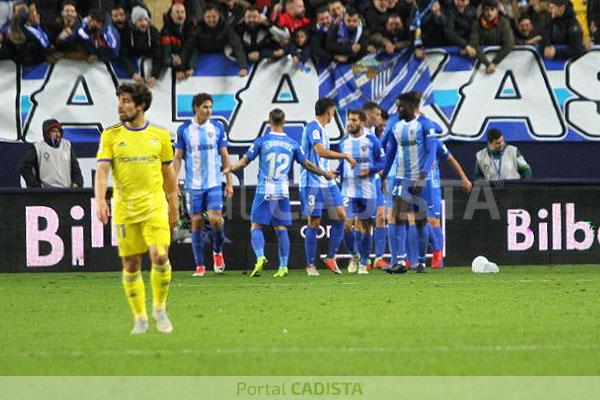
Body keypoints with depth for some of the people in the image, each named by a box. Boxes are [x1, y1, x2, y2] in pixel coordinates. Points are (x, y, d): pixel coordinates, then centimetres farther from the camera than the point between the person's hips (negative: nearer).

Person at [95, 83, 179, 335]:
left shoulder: (160, 135, 5)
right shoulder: (111, 135, 2)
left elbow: (168, 173, 13)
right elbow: (102, 170, -5)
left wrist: (173, 206, 15)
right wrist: (100, 201, -20)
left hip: (155, 207, 0)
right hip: (124, 208, 1)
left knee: (160, 256, -16)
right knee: (131, 265, 2)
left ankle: (159, 309, 5)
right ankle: (140, 318, 15)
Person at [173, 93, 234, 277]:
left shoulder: (217, 128, 3)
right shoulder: (184, 130, 0)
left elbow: (224, 156, 8)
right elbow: (178, 157, 4)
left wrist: (229, 182, 6)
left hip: (214, 184, 0)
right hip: (194, 184, 0)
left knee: (215, 219, -12)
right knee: (196, 223, 0)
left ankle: (217, 251, 16)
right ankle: (200, 265, 7)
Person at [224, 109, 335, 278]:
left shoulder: (262, 141, -3)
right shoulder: (292, 144, 6)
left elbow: (244, 162, 2)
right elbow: (307, 164, 14)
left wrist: (229, 170, 21)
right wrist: (324, 174, 30)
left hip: (264, 191, -3)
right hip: (283, 192, 3)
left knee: (256, 226, 3)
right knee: (281, 229, 7)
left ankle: (260, 257, -19)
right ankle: (283, 266, 2)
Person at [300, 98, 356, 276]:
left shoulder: (321, 129, 17)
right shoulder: (313, 127, -12)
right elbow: (321, 152, -24)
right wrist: (346, 156, -19)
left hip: (327, 181, 9)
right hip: (312, 182, -9)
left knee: (340, 216, 1)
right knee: (314, 222, -5)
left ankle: (331, 257, 11)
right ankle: (310, 265, 3)